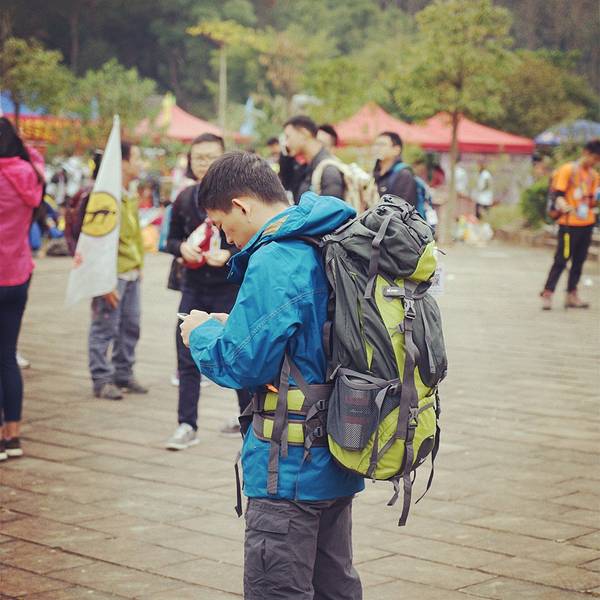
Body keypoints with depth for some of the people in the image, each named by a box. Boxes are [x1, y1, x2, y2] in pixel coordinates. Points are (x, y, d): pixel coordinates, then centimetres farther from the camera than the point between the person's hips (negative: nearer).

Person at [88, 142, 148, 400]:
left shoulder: (131, 197, 13)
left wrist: (139, 266, 18)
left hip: (131, 274, 9)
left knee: (130, 327, 13)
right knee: (105, 328, -1)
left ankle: (124, 374, 23)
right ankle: (102, 380, 6)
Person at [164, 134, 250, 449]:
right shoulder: (185, 199, 5)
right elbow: (172, 238, 15)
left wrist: (229, 255, -24)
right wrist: (181, 247, -7)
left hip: (230, 288, -4)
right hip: (194, 287, 4)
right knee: (187, 357, 1)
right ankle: (187, 426, 6)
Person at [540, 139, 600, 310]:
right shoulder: (568, 170, -6)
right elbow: (558, 195, -12)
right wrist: (563, 206, -32)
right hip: (569, 224, -6)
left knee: (579, 261, 8)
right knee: (562, 259, -7)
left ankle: (572, 295, 14)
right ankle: (547, 293, -3)